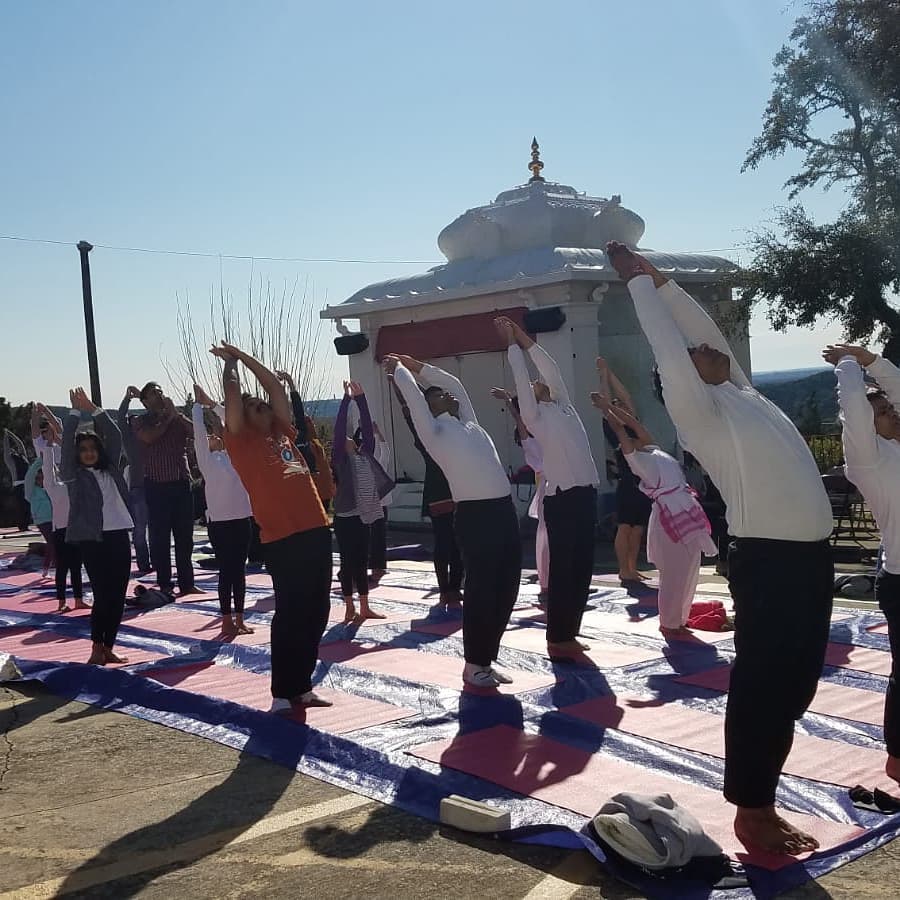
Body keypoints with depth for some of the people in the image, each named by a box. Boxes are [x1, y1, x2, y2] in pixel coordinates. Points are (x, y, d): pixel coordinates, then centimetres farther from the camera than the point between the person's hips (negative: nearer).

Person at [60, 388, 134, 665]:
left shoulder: (110, 469, 14)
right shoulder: (74, 475, 3)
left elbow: (114, 436, 9)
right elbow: (66, 443, -7)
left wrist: (93, 409, 6)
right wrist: (76, 412, -3)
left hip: (119, 536, 5)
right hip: (92, 539, -4)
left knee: (118, 595, 4)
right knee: (102, 595, -7)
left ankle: (108, 648, 14)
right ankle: (97, 648, 6)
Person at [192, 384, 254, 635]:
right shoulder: (206, 458, 0)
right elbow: (198, 429, -6)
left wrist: (213, 405, 11)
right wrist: (199, 404, 3)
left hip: (241, 518, 4)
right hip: (219, 521, -4)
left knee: (239, 570, 9)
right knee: (226, 571, 0)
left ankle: (239, 619, 15)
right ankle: (227, 620, 8)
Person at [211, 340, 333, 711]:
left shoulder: (282, 434, 18)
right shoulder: (242, 442, 3)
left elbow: (275, 387, 24)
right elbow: (232, 394, -1)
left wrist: (242, 354, 28)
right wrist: (229, 362, 15)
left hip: (316, 531, 7)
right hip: (282, 539, -7)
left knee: (317, 612, 10)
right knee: (291, 614, -4)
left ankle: (302, 686, 22)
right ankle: (283, 694, 6)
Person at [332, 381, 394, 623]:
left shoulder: (365, 455, 11)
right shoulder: (340, 459, -3)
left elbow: (367, 426, 5)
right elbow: (339, 429, -13)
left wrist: (360, 398, -1)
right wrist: (347, 398, -16)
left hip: (364, 515, 5)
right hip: (346, 517, -5)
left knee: (362, 562, 11)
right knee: (348, 562, 1)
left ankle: (365, 607, 16)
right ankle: (350, 609, 7)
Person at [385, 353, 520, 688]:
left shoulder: (469, 424, 21)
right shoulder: (434, 431, 3)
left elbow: (453, 382, 30)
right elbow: (413, 394, 3)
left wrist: (415, 364, 33)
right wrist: (398, 369, 20)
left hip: (504, 510, 7)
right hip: (475, 515, -7)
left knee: (506, 588, 8)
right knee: (481, 589, -4)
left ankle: (488, 658, 19)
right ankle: (474, 664, 9)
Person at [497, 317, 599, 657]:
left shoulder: (564, 406, 20)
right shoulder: (535, 415, 4)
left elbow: (550, 367, 21)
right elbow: (521, 376, 2)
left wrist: (523, 337, 24)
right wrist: (511, 341, 11)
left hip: (586, 493, 6)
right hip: (561, 497, -6)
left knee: (581, 567, 8)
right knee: (562, 568, -4)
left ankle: (569, 633, 17)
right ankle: (557, 638, 2)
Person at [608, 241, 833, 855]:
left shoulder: (741, 395, 18)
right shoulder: (696, 407, -3)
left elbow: (706, 328, 24)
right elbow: (667, 342, -4)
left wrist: (660, 280, 24)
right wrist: (640, 281, 8)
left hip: (810, 554, 8)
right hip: (768, 558, -8)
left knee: (792, 685, 11)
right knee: (762, 685, -2)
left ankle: (763, 801, 22)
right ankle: (750, 810, 9)